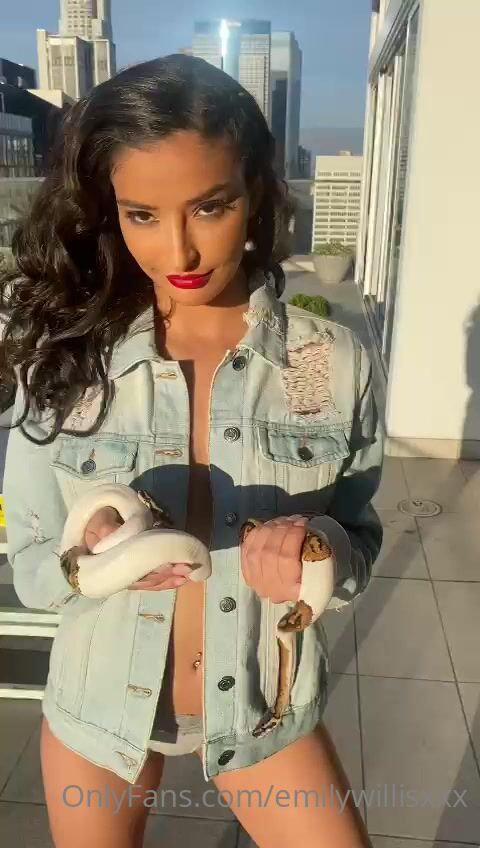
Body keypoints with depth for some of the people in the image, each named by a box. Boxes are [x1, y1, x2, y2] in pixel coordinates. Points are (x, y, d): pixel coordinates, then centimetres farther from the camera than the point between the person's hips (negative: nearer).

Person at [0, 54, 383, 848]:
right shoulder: (64, 358, -14)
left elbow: (360, 538, -5)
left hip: (267, 707, 0)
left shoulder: (334, 362, -15)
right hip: (98, 706, 1)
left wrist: (321, 556, -27)